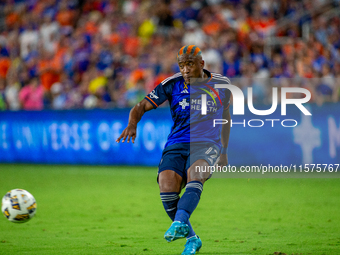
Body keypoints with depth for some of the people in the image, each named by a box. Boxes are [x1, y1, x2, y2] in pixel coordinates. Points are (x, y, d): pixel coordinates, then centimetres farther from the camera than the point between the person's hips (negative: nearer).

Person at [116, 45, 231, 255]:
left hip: (207, 144, -1)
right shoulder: (172, 85, 6)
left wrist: (224, 151, 31)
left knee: (195, 175, -35)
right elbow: (142, 106, 4)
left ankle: (180, 222, -53)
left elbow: (225, 115, 28)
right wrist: (132, 124, -19)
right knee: (167, 187, -23)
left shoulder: (221, 85, 10)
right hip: (177, 144, 1)